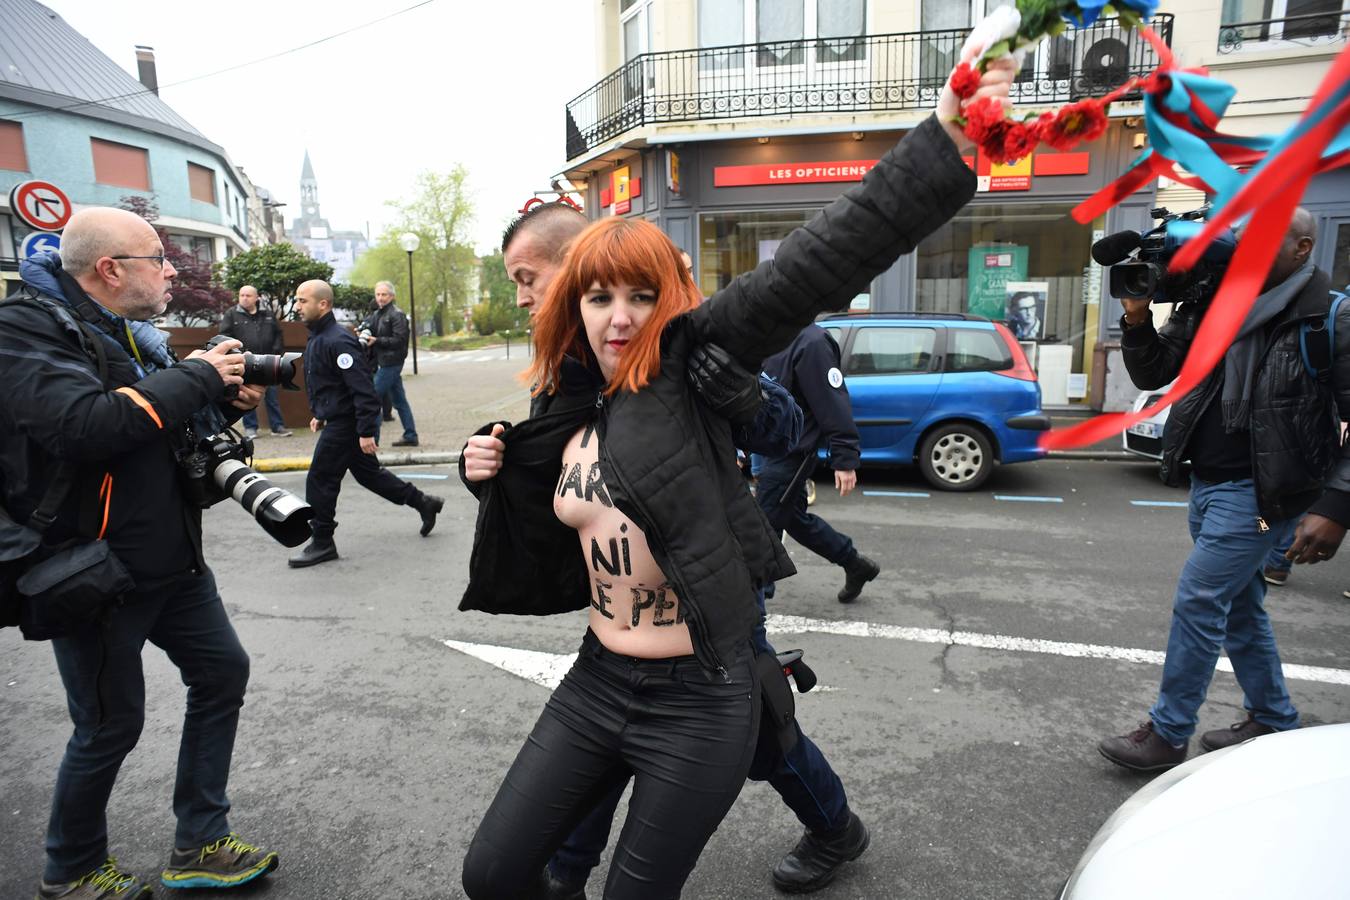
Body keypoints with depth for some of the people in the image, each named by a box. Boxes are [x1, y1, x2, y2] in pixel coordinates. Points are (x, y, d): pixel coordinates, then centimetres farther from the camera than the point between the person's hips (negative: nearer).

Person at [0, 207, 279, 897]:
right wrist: (195, 376, -22)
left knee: (222, 671, 12)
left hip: (172, 560, 8)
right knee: (111, 724, 5)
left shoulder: (129, 332, 11)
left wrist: (227, 401, 1)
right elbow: (87, 426, -32)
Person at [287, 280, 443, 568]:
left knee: (320, 480, -1)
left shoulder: (337, 341, -22)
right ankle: (423, 503, 28)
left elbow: (362, 389, -26)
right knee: (368, 473, 18)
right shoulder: (317, 339, 10)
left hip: (344, 424, -10)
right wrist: (320, 414, 23)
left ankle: (322, 543, 13)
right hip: (338, 420, 10)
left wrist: (366, 432, -27)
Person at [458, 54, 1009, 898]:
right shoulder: (564, 414, 5)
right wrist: (492, 478, 0)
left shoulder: (693, 365, -11)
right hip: (597, 681, 6)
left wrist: (944, 138, -32)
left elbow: (813, 265, -25)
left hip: (698, 702, -5)